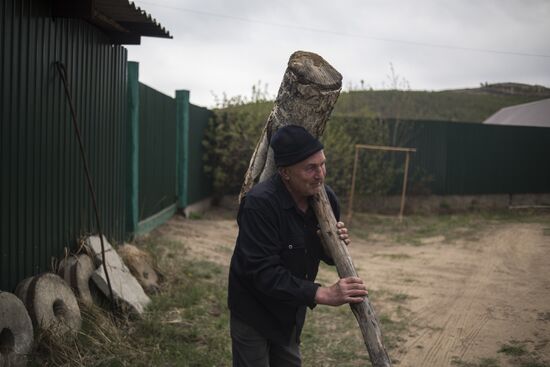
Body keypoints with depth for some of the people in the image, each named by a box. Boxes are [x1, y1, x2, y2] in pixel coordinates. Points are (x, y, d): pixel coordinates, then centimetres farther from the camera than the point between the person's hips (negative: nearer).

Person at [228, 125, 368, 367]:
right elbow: (263, 272, -34)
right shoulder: (260, 203, -31)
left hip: (291, 309, 6)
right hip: (254, 310, -6)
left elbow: (328, 257, 5)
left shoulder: (325, 197, -9)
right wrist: (323, 294, -38)